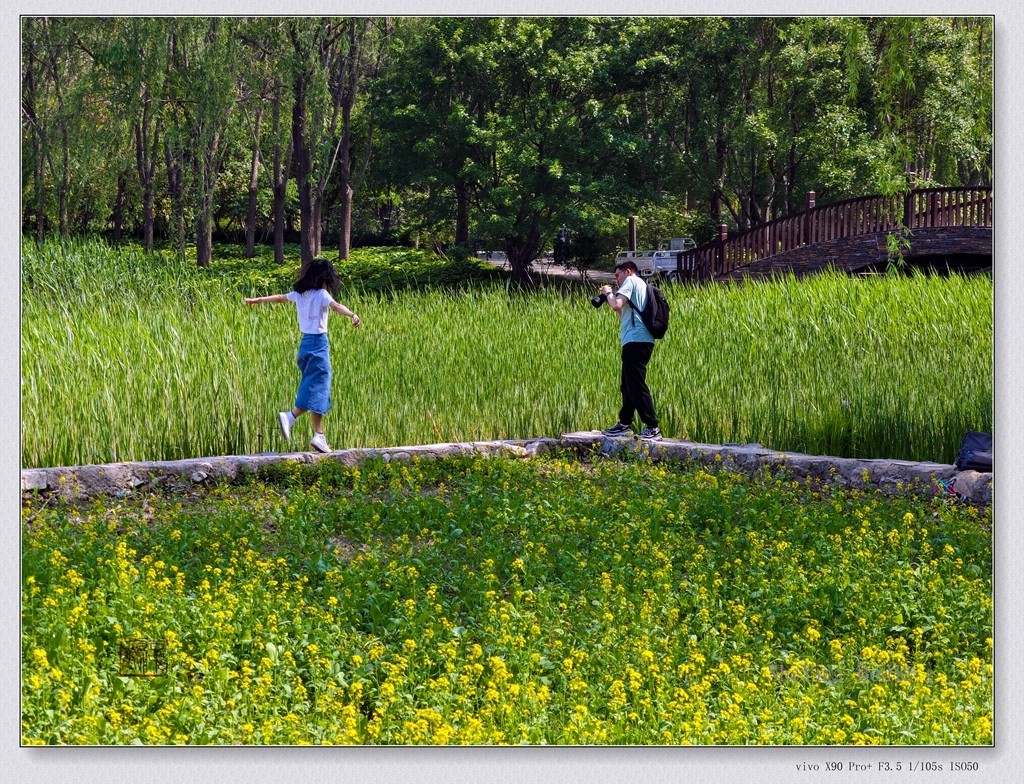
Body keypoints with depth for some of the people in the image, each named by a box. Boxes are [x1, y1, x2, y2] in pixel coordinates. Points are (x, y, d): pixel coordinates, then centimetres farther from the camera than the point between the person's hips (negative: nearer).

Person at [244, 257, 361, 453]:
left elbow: (279, 298, 26)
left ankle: (319, 435, 6)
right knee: (318, 388, -9)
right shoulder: (321, 294, -8)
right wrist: (352, 315, -44)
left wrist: (257, 300, 43)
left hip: (305, 343, 8)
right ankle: (291, 416, -25)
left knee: (312, 388, 10)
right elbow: (336, 306, -27)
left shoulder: (299, 294, 11)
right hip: (319, 344, -8)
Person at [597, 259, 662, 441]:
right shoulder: (641, 285, 28)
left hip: (636, 341, -10)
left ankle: (652, 429, -18)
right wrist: (609, 297, 22)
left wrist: (608, 293, 3)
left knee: (636, 385, -13)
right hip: (640, 342, 10)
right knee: (628, 385, 18)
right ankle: (624, 424, 26)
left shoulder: (631, 281, 0)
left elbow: (617, 305, -16)